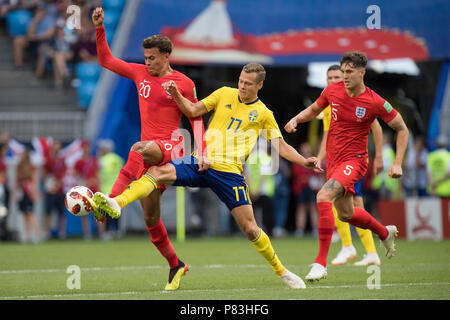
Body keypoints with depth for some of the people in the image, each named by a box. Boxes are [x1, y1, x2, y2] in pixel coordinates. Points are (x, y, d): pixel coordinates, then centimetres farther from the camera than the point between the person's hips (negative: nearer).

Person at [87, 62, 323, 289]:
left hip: (229, 172, -2)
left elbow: (281, 146, 9)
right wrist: (176, 95, -5)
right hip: (201, 163, 2)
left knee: (249, 228, -6)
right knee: (158, 172, -23)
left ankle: (281, 271, 12)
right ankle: (116, 204, -37)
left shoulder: (264, 114, 7)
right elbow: (193, 110, 12)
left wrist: (304, 161, -5)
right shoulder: (225, 94, 11)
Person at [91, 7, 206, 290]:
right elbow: (106, 60, 22)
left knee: (141, 150, -42)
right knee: (151, 218, 5)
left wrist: (201, 151, -9)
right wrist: (100, 28, 11)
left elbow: (196, 119, 3)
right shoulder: (140, 73, 15)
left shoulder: (184, 83, 1)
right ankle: (175, 265, 20)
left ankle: (111, 203, -60)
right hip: (148, 147, 6)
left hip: (170, 147, -6)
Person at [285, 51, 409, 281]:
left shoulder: (375, 103, -15)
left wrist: (397, 164, -10)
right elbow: (313, 110, 17)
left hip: (354, 160, -7)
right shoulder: (332, 90, -2)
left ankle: (320, 263, -27)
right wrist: (296, 119, -4)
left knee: (323, 196, -29)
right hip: (333, 160, 7)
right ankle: (385, 233, 52)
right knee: (345, 214, 21)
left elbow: (402, 129, -4)